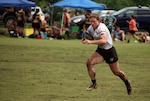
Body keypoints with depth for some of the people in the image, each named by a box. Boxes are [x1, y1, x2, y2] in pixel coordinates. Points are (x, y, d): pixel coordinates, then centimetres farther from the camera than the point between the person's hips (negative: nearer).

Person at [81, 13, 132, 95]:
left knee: (116, 72, 6)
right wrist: (85, 40, -8)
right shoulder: (90, 28, -5)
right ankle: (94, 84, -6)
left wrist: (90, 42, -48)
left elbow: (103, 41, -42)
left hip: (109, 51, -6)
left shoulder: (102, 28, -27)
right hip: (100, 50, 6)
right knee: (89, 62, -18)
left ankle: (127, 83, 37)